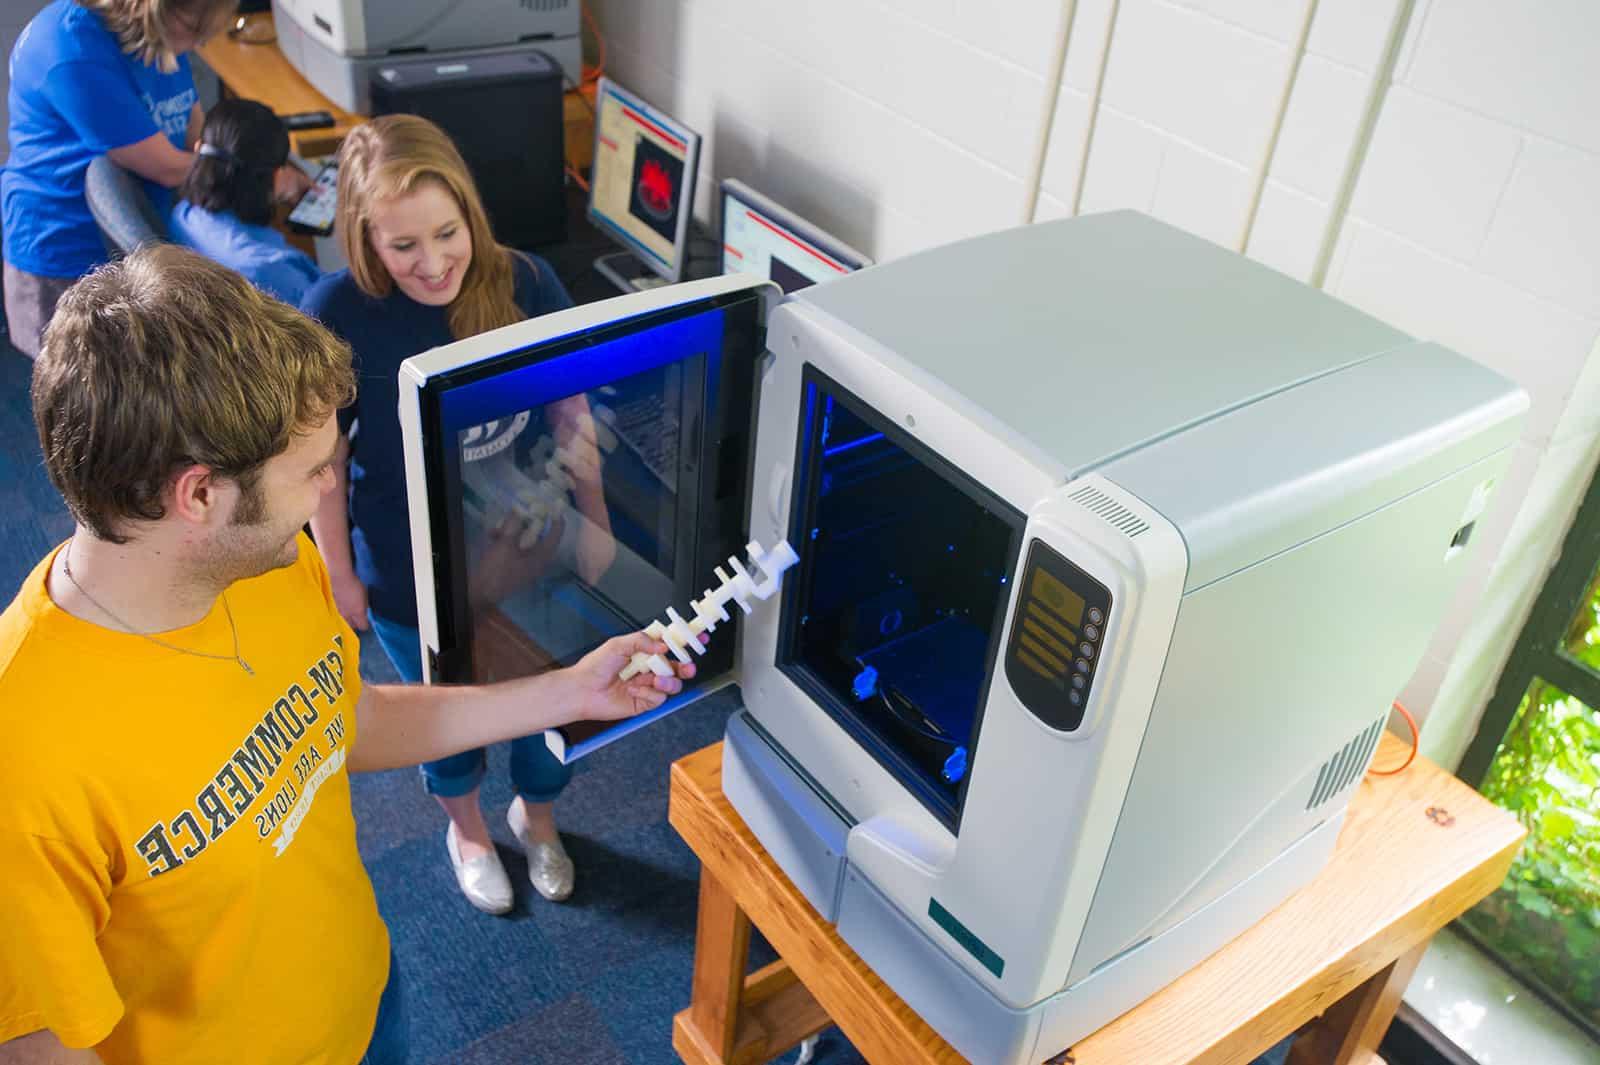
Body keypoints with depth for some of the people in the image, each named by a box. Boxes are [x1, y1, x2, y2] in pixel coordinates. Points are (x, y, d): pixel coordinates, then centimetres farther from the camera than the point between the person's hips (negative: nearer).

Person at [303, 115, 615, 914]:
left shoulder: (526, 285, -19)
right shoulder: (337, 312, -22)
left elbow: (572, 415, -6)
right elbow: (324, 454, -11)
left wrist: (594, 519, -1)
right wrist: (340, 573, -4)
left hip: (528, 554, 1)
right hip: (411, 572, -1)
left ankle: (537, 816, 55)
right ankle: (466, 827, 56)